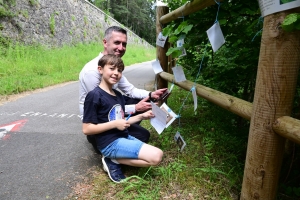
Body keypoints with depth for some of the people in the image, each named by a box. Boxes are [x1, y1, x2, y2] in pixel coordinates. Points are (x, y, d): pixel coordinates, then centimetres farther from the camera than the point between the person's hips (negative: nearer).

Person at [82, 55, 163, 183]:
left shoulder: (118, 95, 12)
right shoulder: (94, 96, -14)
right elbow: (86, 129, -15)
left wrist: (141, 116, 5)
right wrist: (114, 124, -19)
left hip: (125, 137, 9)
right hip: (110, 143, -9)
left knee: (156, 155, 9)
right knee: (156, 156, -16)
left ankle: (113, 159, 5)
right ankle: (113, 162, -3)